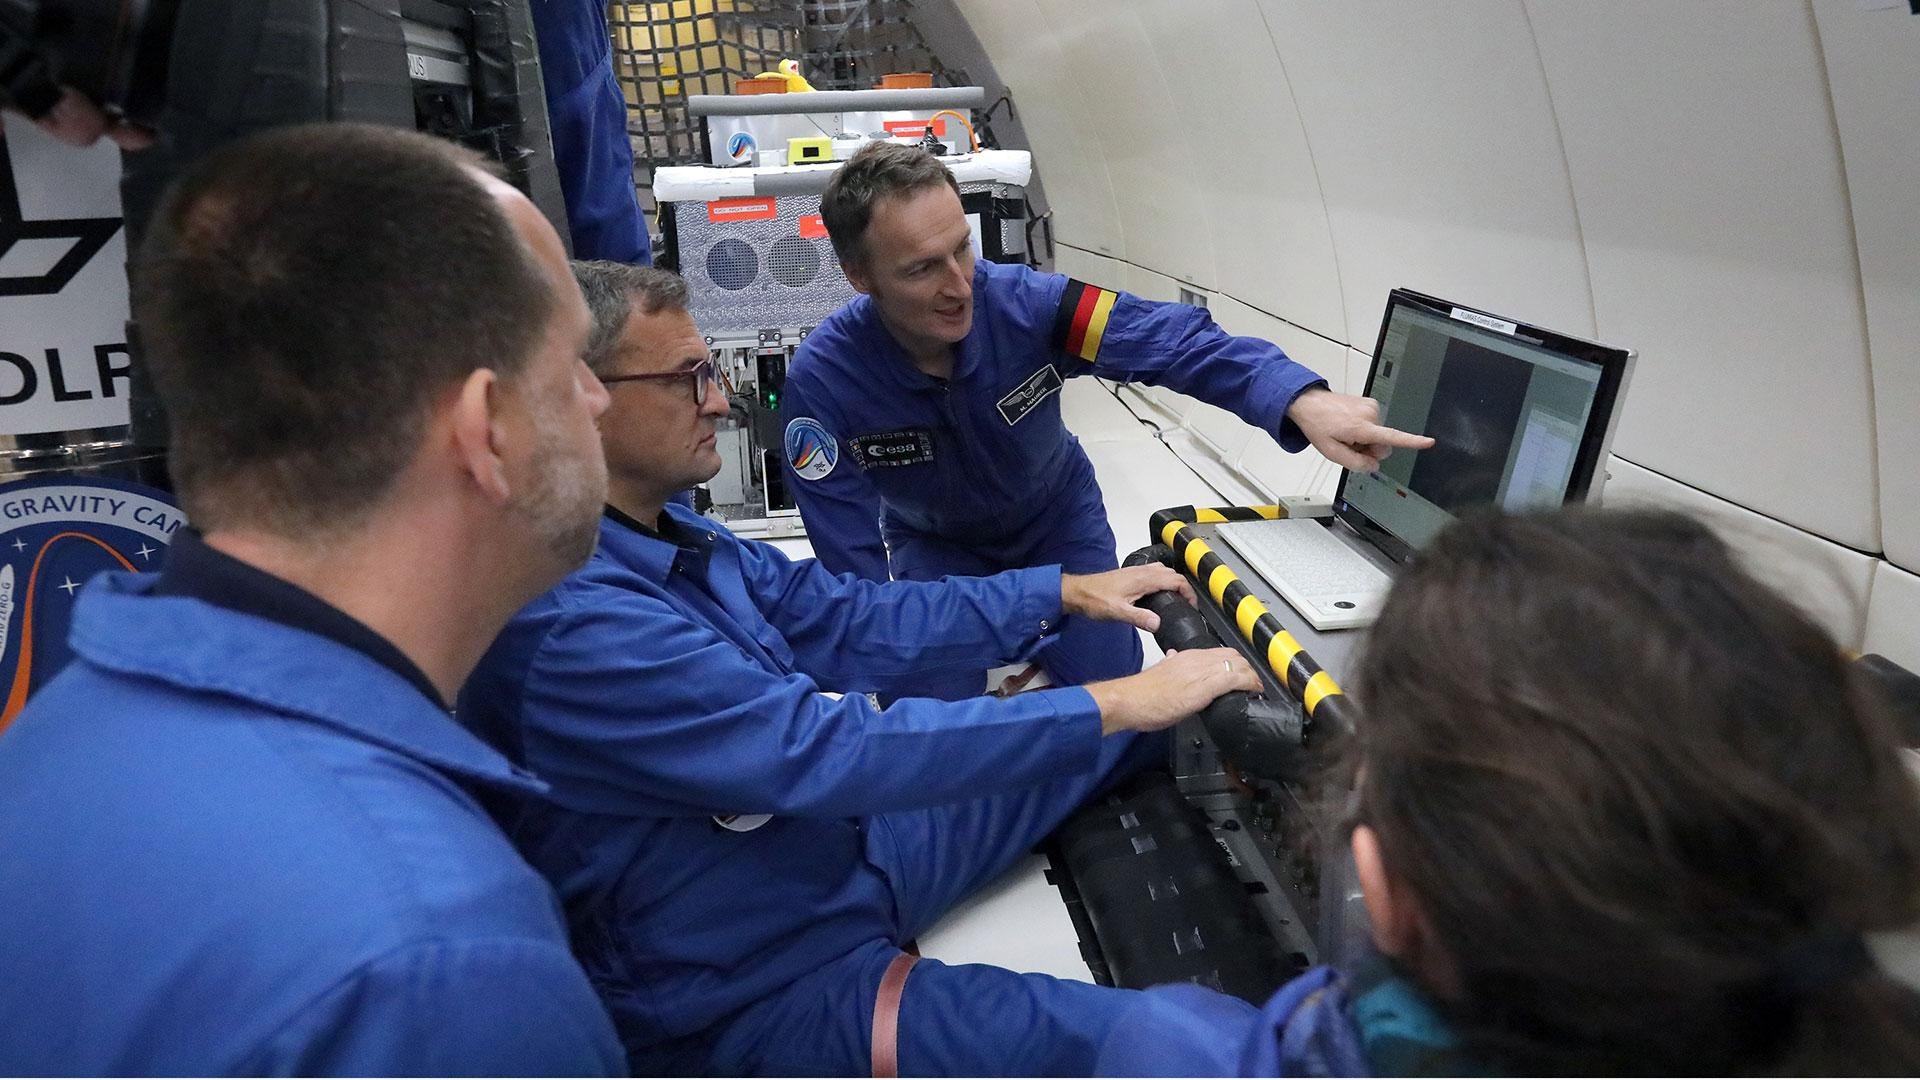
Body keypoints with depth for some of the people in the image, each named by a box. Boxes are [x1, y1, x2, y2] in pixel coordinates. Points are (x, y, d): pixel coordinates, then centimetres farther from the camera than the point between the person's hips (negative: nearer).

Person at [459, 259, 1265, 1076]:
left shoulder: (668, 534, 0)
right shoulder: (570, 626, -31)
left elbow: (844, 619, 5)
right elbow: (828, 751, -33)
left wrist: (1061, 592, 1)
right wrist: (1115, 705, -27)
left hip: (842, 838, 9)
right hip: (764, 987, -9)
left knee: (1161, 730, 10)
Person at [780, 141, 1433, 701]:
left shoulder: (1025, 304, -32)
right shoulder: (823, 382, -32)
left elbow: (1171, 339, -36)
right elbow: (853, 561, -28)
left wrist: (1301, 400, -52)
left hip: (1055, 518, 1)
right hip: (931, 546, -1)